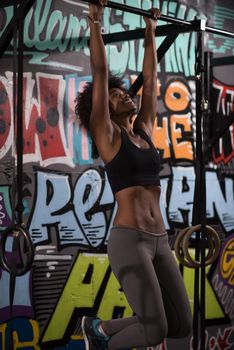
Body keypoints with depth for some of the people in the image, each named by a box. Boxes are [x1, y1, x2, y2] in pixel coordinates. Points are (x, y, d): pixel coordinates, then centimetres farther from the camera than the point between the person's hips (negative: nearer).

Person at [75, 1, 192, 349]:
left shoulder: (143, 131, 16)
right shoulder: (106, 134, 0)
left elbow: (150, 79, 21)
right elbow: (100, 73, -4)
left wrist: (150, 32, 26)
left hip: (158, 241, 7)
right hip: (128, 240, -7)